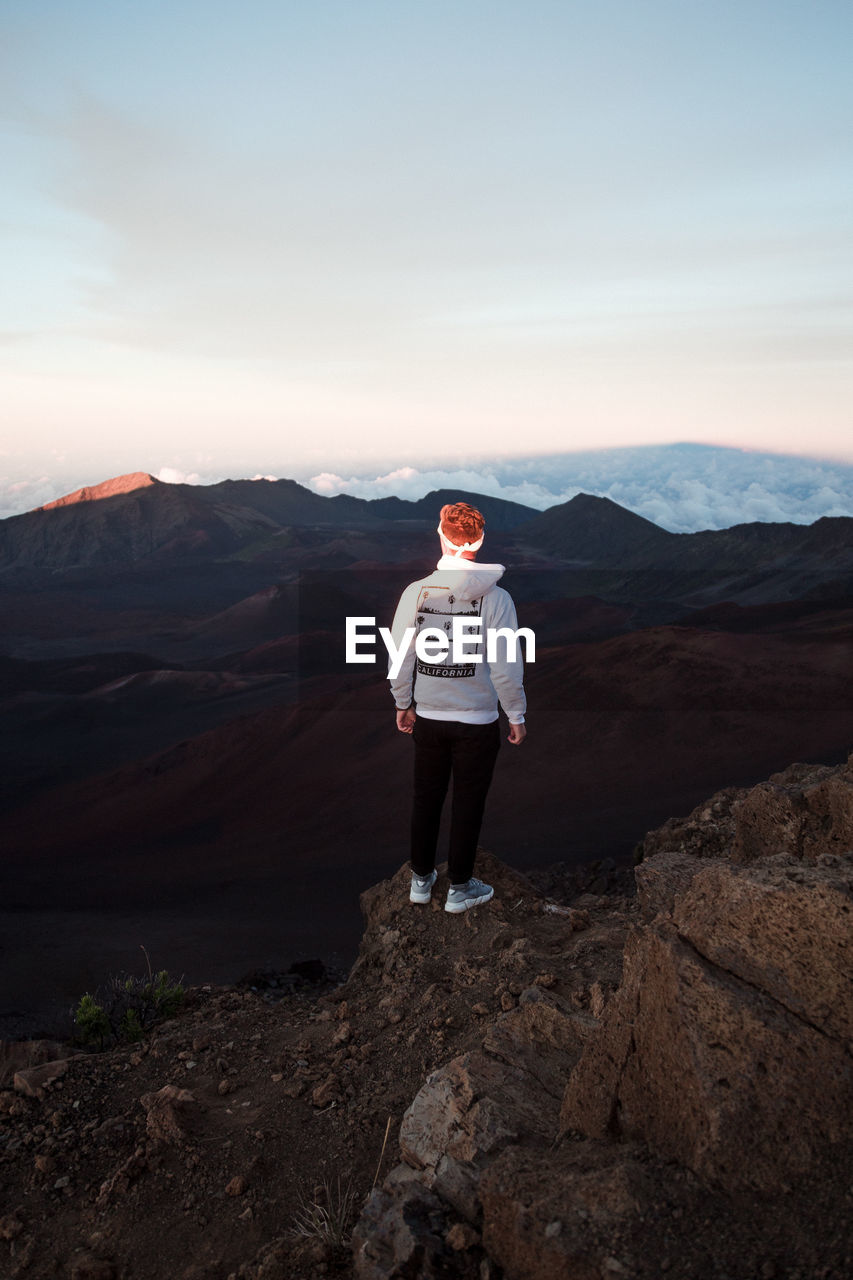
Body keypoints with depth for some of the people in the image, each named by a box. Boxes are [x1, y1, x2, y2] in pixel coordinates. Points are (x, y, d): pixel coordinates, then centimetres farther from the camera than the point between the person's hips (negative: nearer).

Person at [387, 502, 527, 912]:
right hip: (477, 721, -2)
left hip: (428, 718, 3)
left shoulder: (415, 592, -7)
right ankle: (460, 888, 25)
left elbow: (400, 657, -1)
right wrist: (517, 715, 0)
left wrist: (403, 704, 13)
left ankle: (421, 879, 33)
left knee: (426, 798, 18)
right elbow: (505, 666, -13)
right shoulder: (495, 598, -15)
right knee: (468, 803, 12)